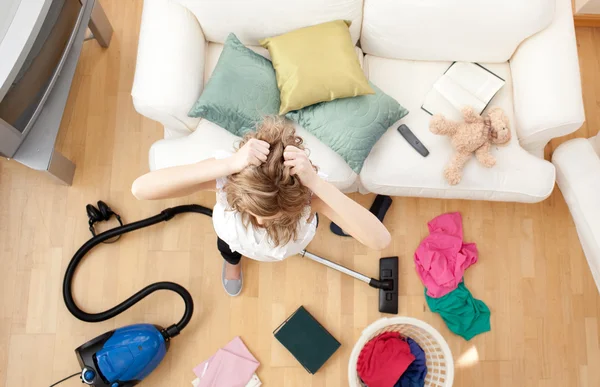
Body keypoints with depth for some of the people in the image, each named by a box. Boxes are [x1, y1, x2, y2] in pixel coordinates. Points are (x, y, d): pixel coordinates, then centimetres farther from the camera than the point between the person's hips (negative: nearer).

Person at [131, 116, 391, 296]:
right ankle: (232, 260, 68)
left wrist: (316, 183, -67)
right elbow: (140, 189, -58)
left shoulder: (308, 191, -46)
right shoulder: (229, 175, -46)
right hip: (236, 235, 1)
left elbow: (380, 240, -57)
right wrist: (227, 164, -67)